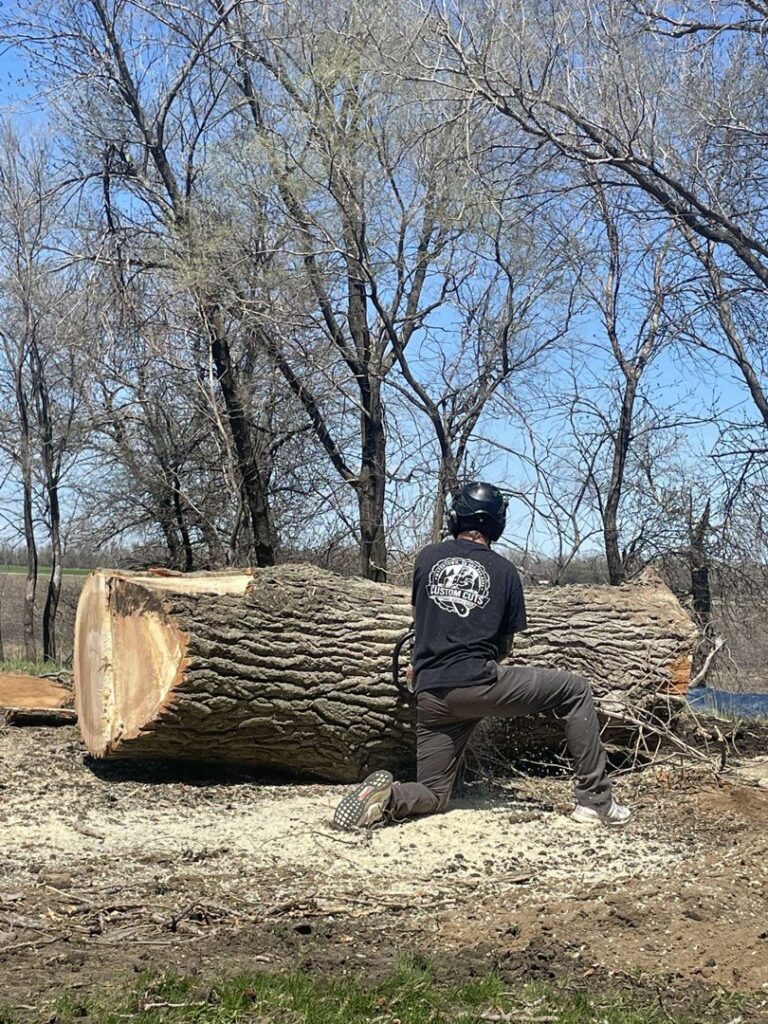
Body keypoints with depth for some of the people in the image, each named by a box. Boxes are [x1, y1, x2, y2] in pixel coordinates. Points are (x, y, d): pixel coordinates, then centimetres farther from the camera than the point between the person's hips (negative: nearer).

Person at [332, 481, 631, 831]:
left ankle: (387, 797, -18)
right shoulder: (504, 570, 6)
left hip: (431, 696, 3)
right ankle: (594, 799, 7)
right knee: (575, 691, 13)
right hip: (479, 683, -3)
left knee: (431, 795, 16)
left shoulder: (427, 557, 11)